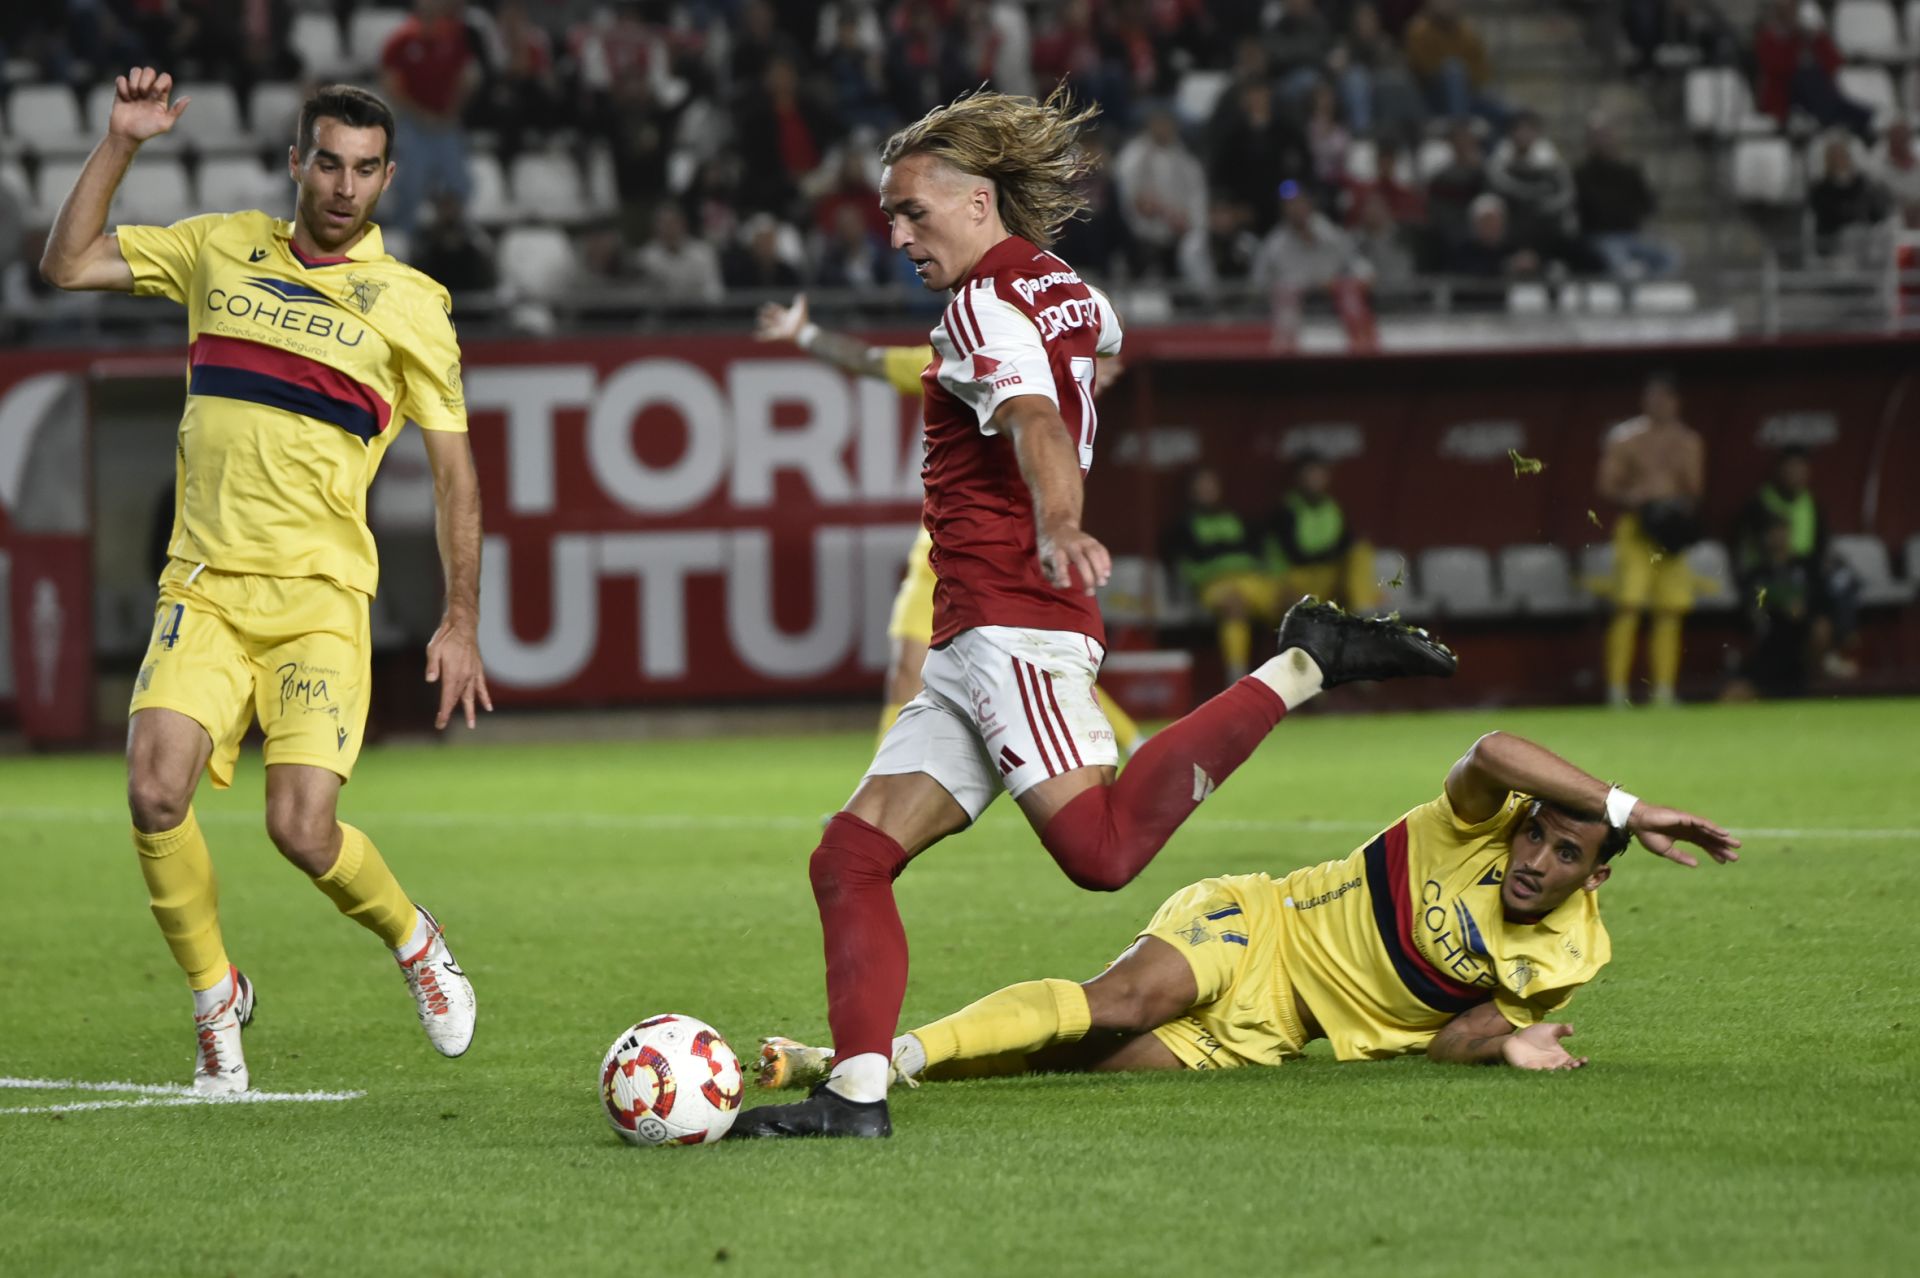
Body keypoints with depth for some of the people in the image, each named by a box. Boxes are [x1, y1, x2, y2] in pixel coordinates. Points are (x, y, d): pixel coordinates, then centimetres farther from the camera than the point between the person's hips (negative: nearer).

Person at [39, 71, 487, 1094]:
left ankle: (412, 941, 17)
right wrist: (119, 144, 0)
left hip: (320, 596, -2)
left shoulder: (411, 305, 3)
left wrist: (461, 623, 1)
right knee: (155, 791, -19)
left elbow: (454, 470, 6)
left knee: (301, 829, -17)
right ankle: (216, 1000, 4)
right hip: (204, 586, 2)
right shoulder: (220, 250, 11)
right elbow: (67, 264, 11)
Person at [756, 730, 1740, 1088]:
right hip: (1260, 929, -3)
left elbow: (1446, 1035, 9)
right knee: (1129, 998, -35)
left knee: (1128, 1059, -23)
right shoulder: (1483, 826, -11)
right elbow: (1493, 753, -34)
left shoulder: (1565, 959, 2)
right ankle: (885, 1055, -37)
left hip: (1271, 1034, 3)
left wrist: (1504, 1039, -13)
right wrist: (1629, 808, -35)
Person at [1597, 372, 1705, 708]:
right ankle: (1617, 693, -13)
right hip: (1636, 529, -3)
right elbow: (1606, 487, 2)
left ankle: (1664, 693, 5)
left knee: (1670, 613, 1)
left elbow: (1695, 488, 11)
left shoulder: (1688, 442, 12)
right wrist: (1634, 501, -16)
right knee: (1627, 608, -12)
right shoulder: (1624, 439, 3)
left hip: (1674, 530, 3)